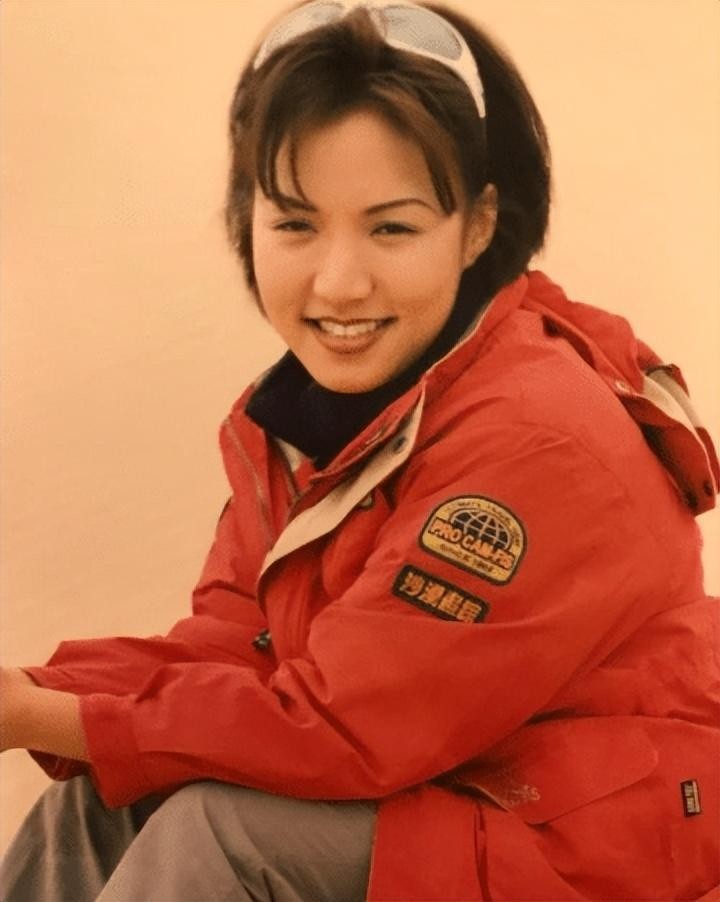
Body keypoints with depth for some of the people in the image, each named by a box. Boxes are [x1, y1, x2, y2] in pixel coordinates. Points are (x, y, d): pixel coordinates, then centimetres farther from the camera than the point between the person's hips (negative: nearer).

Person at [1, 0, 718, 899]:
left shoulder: (535, 439, -28)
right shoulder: (315, 400, -1)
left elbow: (341, 728, -27)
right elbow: (234, 643, -2)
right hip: (428, 792, 8)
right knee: (103, 803, 0)